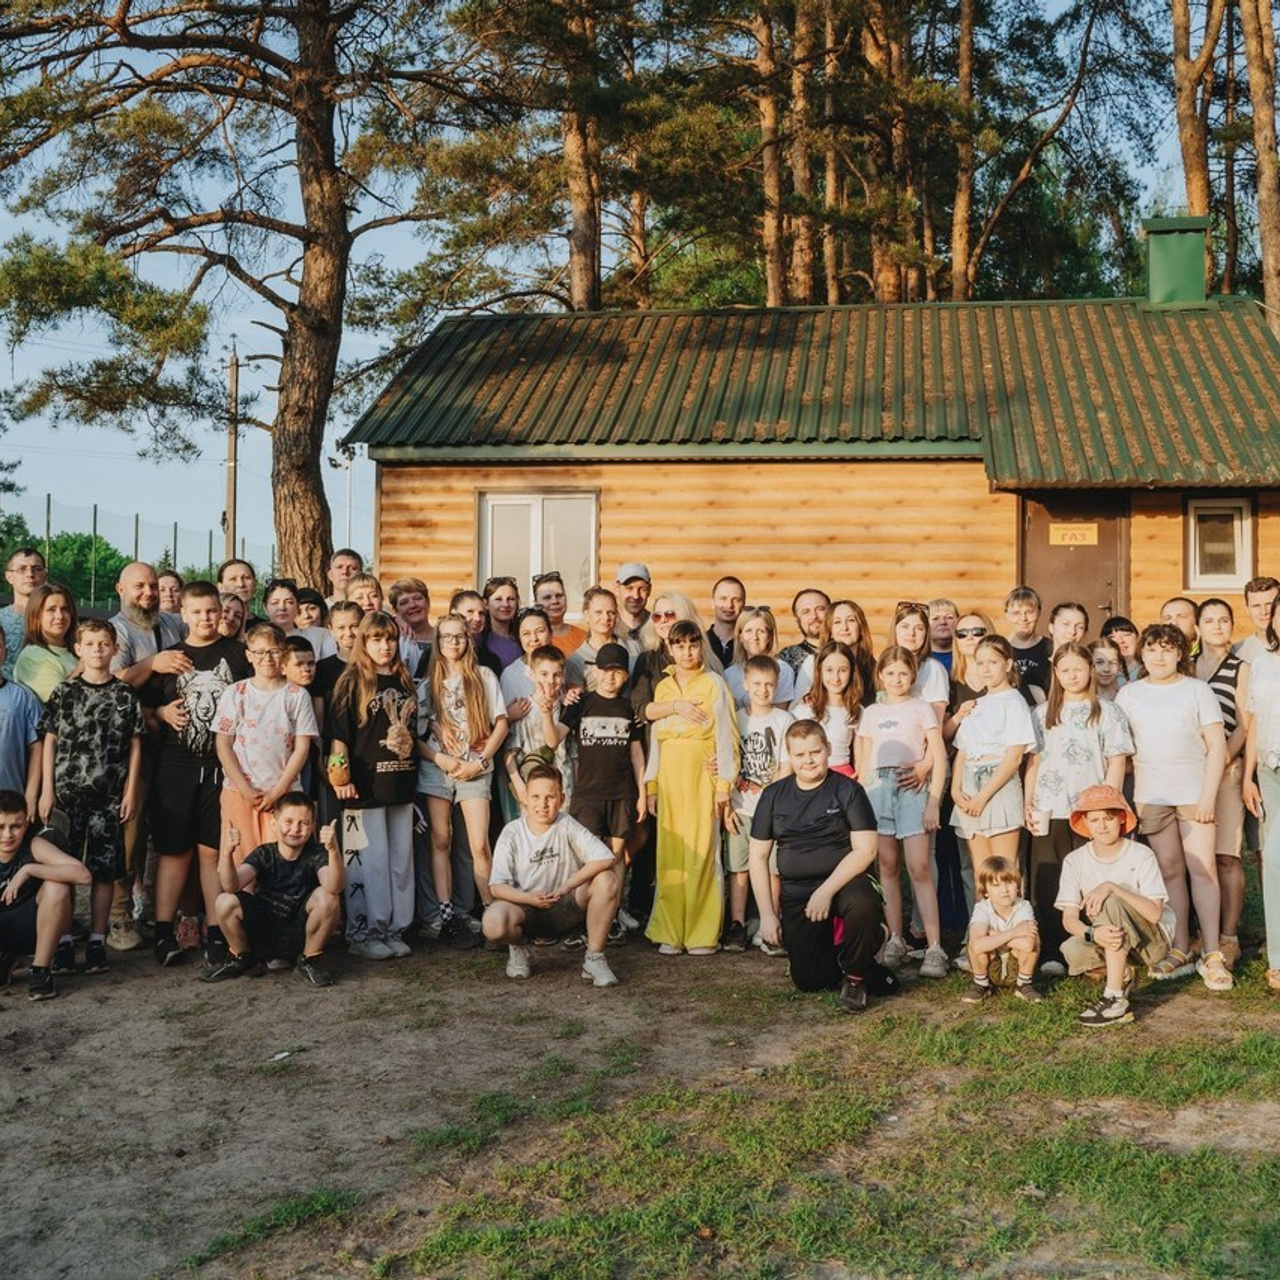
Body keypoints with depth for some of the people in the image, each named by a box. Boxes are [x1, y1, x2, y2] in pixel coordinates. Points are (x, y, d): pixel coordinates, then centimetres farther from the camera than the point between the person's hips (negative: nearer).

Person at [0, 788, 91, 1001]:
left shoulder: (34, 845, -21)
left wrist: (29, 869, -37)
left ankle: (40, 971, -15)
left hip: (31, 927, -2)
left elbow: (83, 875, -36)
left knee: (57, 887, -31)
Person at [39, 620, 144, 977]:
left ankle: (97, 941, 10)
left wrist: (131, 792, 0)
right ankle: (63, 941, 8)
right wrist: (47, 790, -1)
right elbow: (49, 742, 5)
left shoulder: (125, 695, 4)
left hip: (109, 796, 0)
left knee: (104, 870, 2)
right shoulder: (64, 692, 4)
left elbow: (135, 746, 5)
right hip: (67, 793, 0)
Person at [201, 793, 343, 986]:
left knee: (326, 897, -29)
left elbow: (334, 888, -33)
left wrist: (334, 851, -51)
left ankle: (310, 961, -4)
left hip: (300, 934, -2)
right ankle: (242, 957, 8)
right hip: (263, 932, 2)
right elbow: (231, 886, -22)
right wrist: (227, 853, -41)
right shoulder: (264, 854, -5)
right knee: (225, 902, -22)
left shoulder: (316, 854, -10)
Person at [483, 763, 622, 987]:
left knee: (608, 880, -25)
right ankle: (518, 948, 5)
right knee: (494, 923, -35)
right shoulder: (512, 833, -6)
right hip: (526, 909, -1)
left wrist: (566, 888, -29)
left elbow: (604, 858, -21)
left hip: (566, 910, 1)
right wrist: (530, 899, -29)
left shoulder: (567, 826, -7)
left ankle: (594, 958, -10)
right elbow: (497, 886, -12)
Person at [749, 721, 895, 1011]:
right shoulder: (774, 795, 5)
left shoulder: (847, 790, -4)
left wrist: (827, 890, -21)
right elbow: (758, 857, 8)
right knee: (807, 980, -5)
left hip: (843, 882, -3)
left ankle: (855, 978, -9)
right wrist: (767, 914, 1)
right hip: (796, 893, 3)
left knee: (862, 904, -38)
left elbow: (865, 849, -12)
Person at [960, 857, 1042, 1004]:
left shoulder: (1023, 907, -18)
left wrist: (995, 937, -28)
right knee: (976, 943, -31)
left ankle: (1024, 984, -2)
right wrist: (1013, 933, -39)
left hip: (1016, 969, 0)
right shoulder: (982, 909, -20)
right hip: (989, 968, 0)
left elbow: (1027, 943, -38)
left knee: (1030, 941, -30)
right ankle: (981, 984, -2)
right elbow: (978, 945, -40)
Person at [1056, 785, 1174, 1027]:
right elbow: (1069, 918, -13)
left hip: (1153, 940, -4)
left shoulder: (1141, 855, -14)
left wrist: (1112, 888, -36)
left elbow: (1154, 913, -25)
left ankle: (1115, 999, -29)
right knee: (1072, 951, -29)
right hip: (1108, 942, 4)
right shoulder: (1075, 860, -5)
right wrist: (1093, 933, -34)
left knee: (1110, 903, -32)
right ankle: (1123, 975, 5)